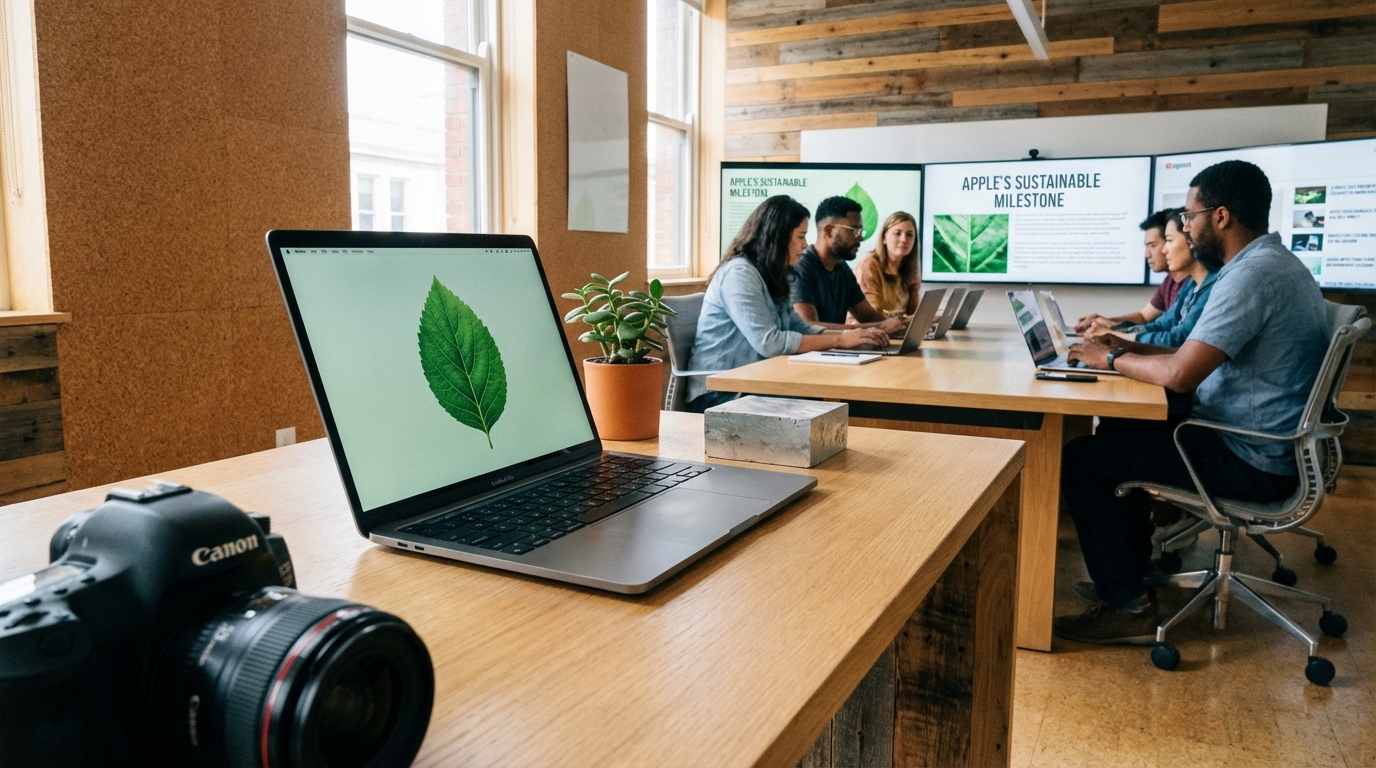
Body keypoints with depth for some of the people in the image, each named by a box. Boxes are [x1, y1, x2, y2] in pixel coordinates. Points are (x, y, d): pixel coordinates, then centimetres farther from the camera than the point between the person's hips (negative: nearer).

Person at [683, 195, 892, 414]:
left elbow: (799, 328, 9)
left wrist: (855, 335, -5)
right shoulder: (739, 274, -17)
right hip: (719, 393, -8)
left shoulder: (771, 276, 13)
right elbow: (769, 343, -24)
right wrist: (840, 340, -18)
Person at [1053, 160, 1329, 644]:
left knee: (1079, 459, -12)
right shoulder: (1275, 263, 12)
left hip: (1249, 462, -11)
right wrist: (1128, 348, 8)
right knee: (1120, 430, 23)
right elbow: (1200, 356, 17)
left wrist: (1112, 359, -11)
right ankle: (1132, 565, 28)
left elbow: (1179, 375, -28)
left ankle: (1129, 607, -3)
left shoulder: (1252, 274, -23)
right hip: (1265, 442, 11)